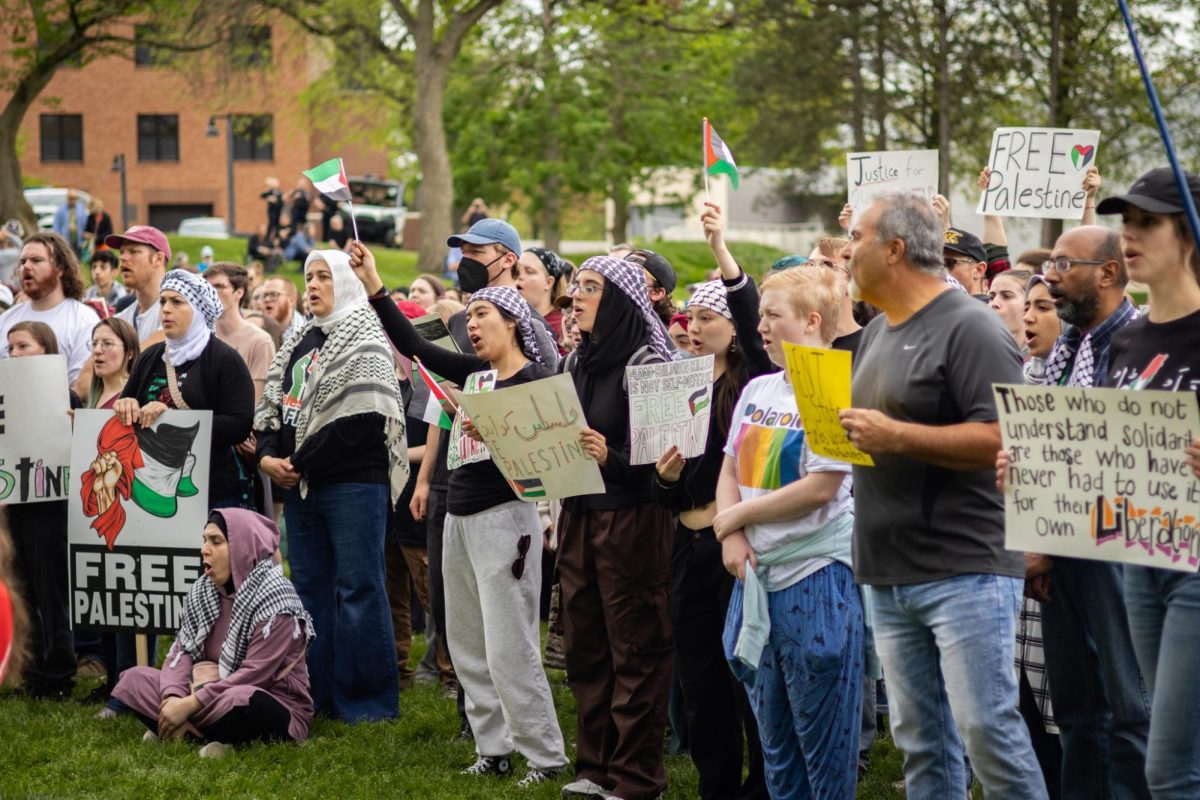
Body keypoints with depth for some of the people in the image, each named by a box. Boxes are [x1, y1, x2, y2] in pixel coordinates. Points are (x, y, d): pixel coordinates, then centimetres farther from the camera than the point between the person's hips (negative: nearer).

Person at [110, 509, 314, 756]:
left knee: (239, 701, -40)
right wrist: (173, 699, -21)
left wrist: (188, 705, -23)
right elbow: (182, 650, -1)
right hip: (217, 698, 7)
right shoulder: (203, 589, 5)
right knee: (134, 679, -2)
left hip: (274, 708, -7)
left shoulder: (274, 597, -18)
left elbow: (254, 675, -23)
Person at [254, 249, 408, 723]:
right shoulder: (300, 342, 18)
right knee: (309, 588, 11)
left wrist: (300, 463, -13)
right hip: (301, 487, 8)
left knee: (357, 589, -6)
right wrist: (270, 456, -3)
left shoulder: (364, 340, -7)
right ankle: (314, 691, 19)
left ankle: (365, 698, 0)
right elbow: (274, 402, 16)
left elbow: (356, 421, -16)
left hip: (353, 484, -8)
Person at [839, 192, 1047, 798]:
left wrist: (897, 436, -22)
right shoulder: (877, 333, 17)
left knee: (986, 727, -10)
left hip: (965, 571, -8)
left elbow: (1004, 436, -19)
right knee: (920, 740, 9)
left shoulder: (969, 328, -10)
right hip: (890, 576, 8)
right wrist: (835, 421, 7)